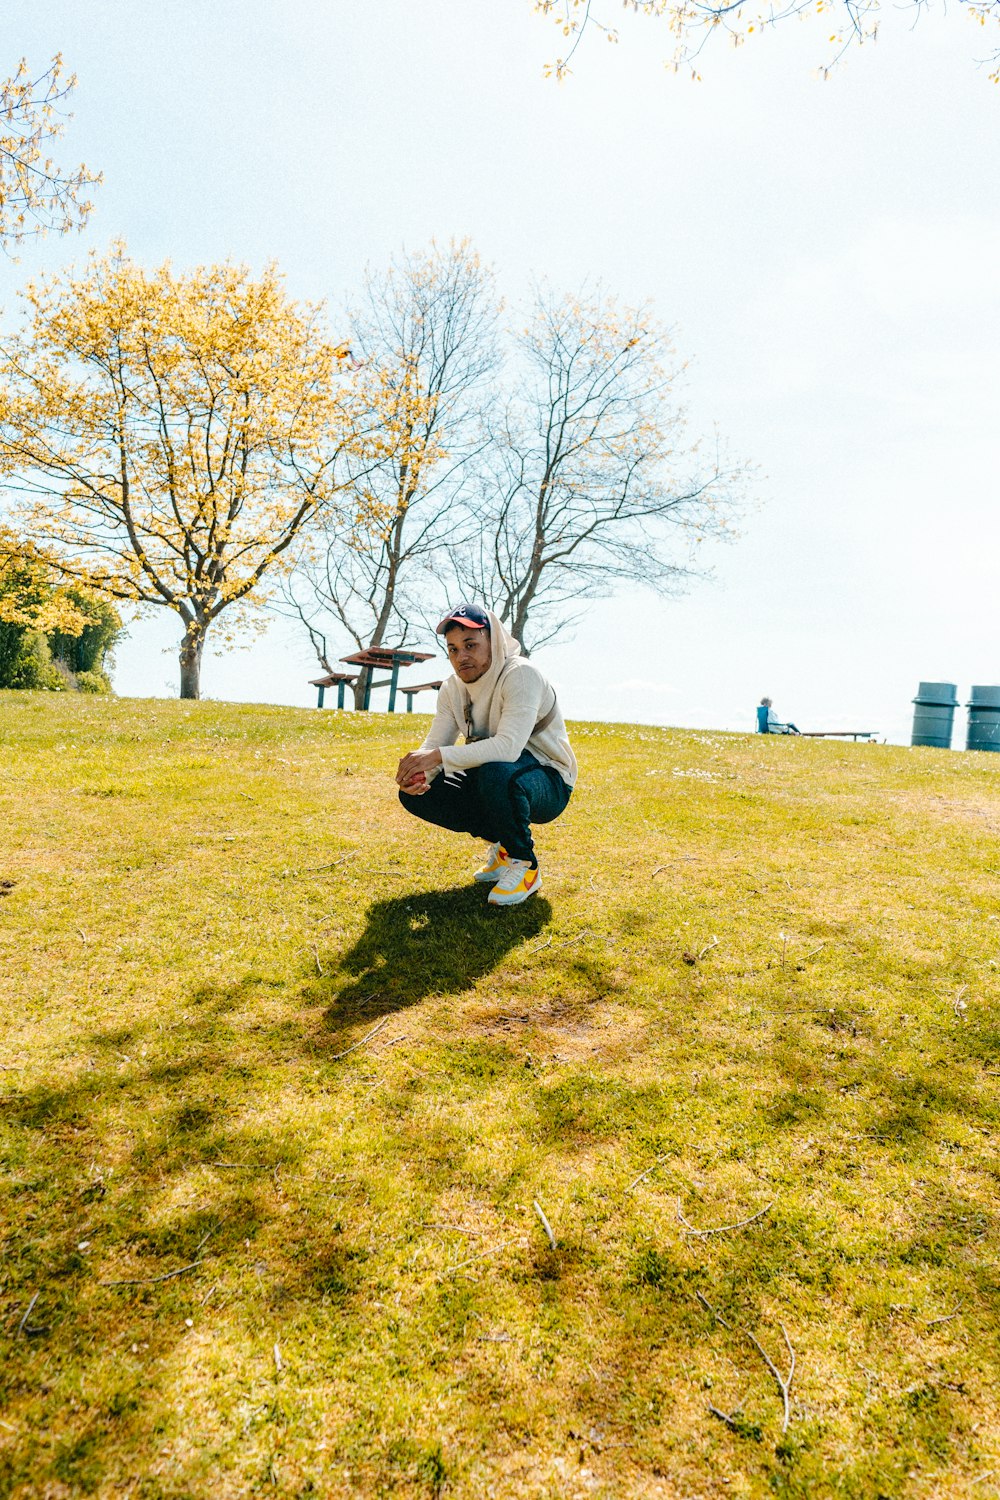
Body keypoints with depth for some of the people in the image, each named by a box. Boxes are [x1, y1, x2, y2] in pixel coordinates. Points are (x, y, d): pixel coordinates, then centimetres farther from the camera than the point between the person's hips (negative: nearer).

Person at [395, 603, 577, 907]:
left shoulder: (521, 675, -23)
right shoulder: (453, 688, 0)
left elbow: (508, 747, -37)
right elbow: (434, 746, -4)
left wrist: (440, 756, -39)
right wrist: (416, 772, -28)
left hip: (548, 784, -7)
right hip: (490, 780, 7)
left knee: (495, 773, -40)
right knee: (415, 793, -9)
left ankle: (525, 866, -14)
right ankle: (501, 844, 7)